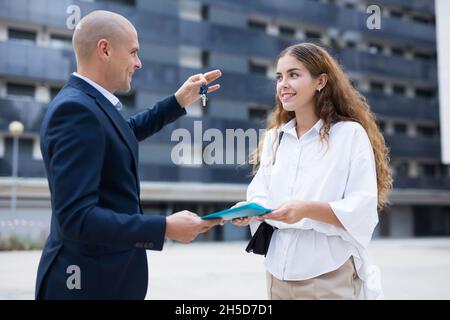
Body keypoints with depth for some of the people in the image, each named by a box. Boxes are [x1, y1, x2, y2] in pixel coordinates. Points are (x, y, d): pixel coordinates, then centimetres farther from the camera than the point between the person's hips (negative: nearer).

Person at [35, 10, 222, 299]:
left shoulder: (87, 102, 5)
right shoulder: (75, 109, -24)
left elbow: (126, 133, 27)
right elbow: (76, 218, -30)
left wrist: (179, 102, 20)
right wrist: (166, 228, -27)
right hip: (91, 280, -9)